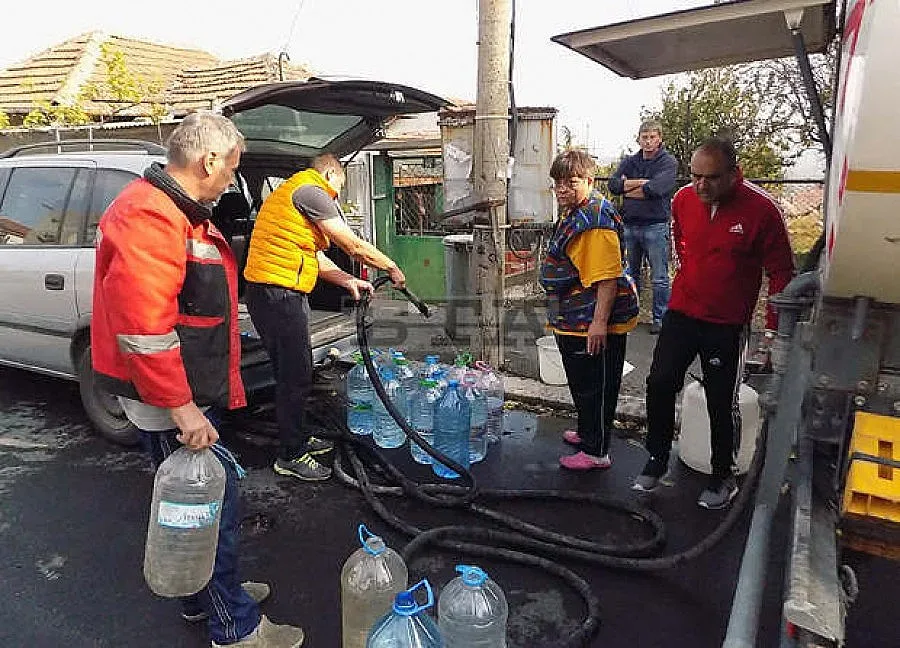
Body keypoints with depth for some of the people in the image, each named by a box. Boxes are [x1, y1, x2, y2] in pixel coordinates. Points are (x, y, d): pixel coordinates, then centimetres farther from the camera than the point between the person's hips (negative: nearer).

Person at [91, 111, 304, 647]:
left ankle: (206, 597, 40)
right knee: (214, 506, 0)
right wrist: (180, 406, -25)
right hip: (169, 399, -11)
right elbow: (142, 326, -28)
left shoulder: (183, 212, 14)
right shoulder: (149, 217, -22)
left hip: (187, 391, 11)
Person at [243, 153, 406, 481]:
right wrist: (392, 268, 1)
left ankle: (298, 438, 33)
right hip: (279, 294, -11)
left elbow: (314, 256, 22)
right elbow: (353, 246, -11)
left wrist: (349, 281, 16)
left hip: (271, 293, 11)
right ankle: (290, 455, 9)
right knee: (296, 375, -3)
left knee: (292, 371, 19)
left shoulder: (294, 191, 25)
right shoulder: (311, 190, -9)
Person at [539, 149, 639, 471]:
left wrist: (600, 322, -29)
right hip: (573, 320, 11)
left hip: (593, 322, -11)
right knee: (581, 383, 23)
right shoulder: (573, 212, 13)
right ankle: (587, 433, 41)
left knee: (596, 387, 2)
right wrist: (559, 313, 28)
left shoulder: (597, 220, -21)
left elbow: (608, 276, -27)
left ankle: (596, 452, 16)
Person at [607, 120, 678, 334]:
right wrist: (640, 182, -14)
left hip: (655, 226, -5)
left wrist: (626, 187, -6)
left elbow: (655, 189, -19)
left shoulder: (668, 162, -1)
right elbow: (612, 184, -3)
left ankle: (660, 317, 9)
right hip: (630, 225, 5)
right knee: (630, 274, 13)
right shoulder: (629, 161, 13)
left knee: (659, 278, 0)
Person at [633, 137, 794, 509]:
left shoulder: (762, 210, -14)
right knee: (659, 384, 1)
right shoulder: (683, 199, -2)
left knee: (722, 402, 6)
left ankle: (723, 478, 27)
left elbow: (781, 273, -7)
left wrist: (774, 329, -7)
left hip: (727, 325, -3)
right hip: (681, 314, 4)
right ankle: (657, 460, 21)